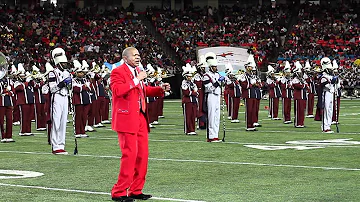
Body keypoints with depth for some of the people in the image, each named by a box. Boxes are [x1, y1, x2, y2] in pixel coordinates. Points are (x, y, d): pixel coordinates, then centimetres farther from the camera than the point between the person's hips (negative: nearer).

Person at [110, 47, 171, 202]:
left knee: (143, 154, 9)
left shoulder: (137, 72, 18)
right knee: (130, 154, -12)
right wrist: (136, 80, -23)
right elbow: (117, 90, -25)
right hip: (127, 119, -9)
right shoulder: (118, 72, -8)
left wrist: (160, 89, 15)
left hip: (140, 118, 9)